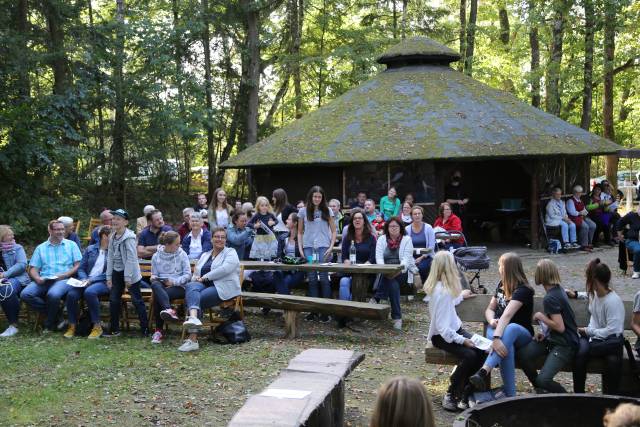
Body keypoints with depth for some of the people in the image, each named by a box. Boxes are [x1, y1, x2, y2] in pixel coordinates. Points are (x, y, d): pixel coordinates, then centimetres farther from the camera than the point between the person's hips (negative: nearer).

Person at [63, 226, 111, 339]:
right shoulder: (90, 249, 17)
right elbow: (81, 268, 15)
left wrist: (92, 280, -12)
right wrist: (84, 279, -5)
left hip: (103, 283, -3)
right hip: (86, 281, 4)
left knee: (89, 292, -36)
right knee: (71, 294, -27)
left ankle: (97, 326, -25)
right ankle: (72, 325, -9)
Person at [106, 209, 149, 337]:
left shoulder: (129, 237, -15)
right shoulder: (112, 237, 8)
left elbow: (131, 258, -17)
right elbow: (110, 257, 11)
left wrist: (128, 278, -18)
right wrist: (109, 277, 8)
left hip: (130, 273, -7)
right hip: (117, 272, 7)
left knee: (137, 300, -2)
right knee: (113, 300, 8)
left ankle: (145, 329, 5)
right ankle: (114, 329, 18)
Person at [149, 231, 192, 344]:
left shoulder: (182, 254, 4)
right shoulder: (156, 256, 10)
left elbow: (188, 274, -1)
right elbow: (154, 275, 15)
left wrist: (174, 281, -15)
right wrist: (153, 278, -10)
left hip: (179, 286, -2)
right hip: (162, 284, 2)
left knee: (157, 296, -34)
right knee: (155, 284, -38)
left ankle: (158, 331, -32)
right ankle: (169, 310, -56)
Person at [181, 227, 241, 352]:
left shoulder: (230, 253, 9)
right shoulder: (205, 255, 28)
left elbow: (225, 269, -11)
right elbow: (195, 274, 25)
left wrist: (205, 277, -11)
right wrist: (196, 279, -1)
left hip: (223, 288, -5)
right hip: (204, 286, 5)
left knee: (194, 299, -29)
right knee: (191, 286, -31)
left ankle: (193, 339, -33)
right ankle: (193, 318, -54)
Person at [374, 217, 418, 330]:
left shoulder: (407, 239, 5)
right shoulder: (382, 239, 11)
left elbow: (407, 258, -7)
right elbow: (378, 257, -1)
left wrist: (398, 270, -27)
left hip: (402, 273, -2)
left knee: (392, 279, -35)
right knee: (393, 283, -30)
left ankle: (376, 298, -24)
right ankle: (397, 317, -29)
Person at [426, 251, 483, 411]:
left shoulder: (444, 287, 4)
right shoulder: (441, 292, -25)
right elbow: (443, 328, -26)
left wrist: (460, 296, 43)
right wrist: (462, 340, -26)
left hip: (454, 330, 9)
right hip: (441, 336, -9)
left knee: (481, 350, -13)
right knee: (469, 355, -28)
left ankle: (465, 390, -2)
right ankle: (451, 395, -10)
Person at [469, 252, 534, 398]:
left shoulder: (523, 290, -14)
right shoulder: (501, 285, 11)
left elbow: (507, 315, -30)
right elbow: (490, 309, 15)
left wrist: (497, 338, -43)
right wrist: (491, 321, -10)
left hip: (521, 334, -4)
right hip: (499, 329, 4)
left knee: (510, 329, -42)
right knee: (506, 346, -35)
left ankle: (483, 372, -59)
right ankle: (509, 395, -42)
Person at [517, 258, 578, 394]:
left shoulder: (550, 299, -22)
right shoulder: (558, 289, 7)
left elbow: (560, 327, -25)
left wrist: (540, 316, -11)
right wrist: (545, 332, 6)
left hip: (564, 344, -9)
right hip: (551, 338, 9)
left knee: (543, 380, -22)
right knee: (522, 355, -8)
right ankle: (540, 389, 9)